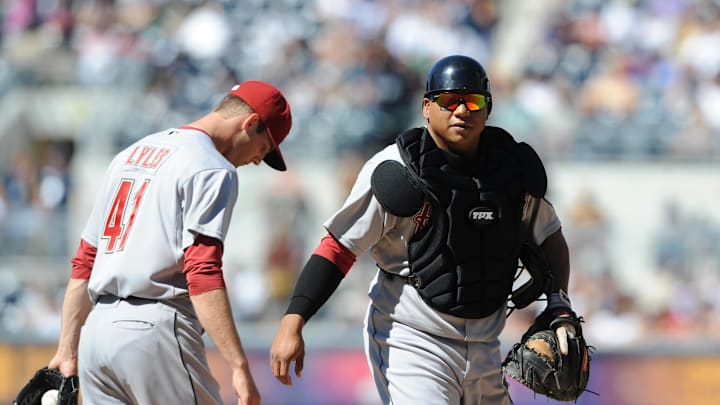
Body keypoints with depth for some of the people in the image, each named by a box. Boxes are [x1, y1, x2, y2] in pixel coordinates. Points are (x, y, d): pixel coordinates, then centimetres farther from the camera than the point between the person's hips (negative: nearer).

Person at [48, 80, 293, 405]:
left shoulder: (130, 155, 21)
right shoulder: (212, 170, -5)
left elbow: (84, 262, 20)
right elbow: (202, 274, -17)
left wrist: (67, 351, 20)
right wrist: (239, 367, -20)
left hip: (96, 329, 8)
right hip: (154, 329, -8)